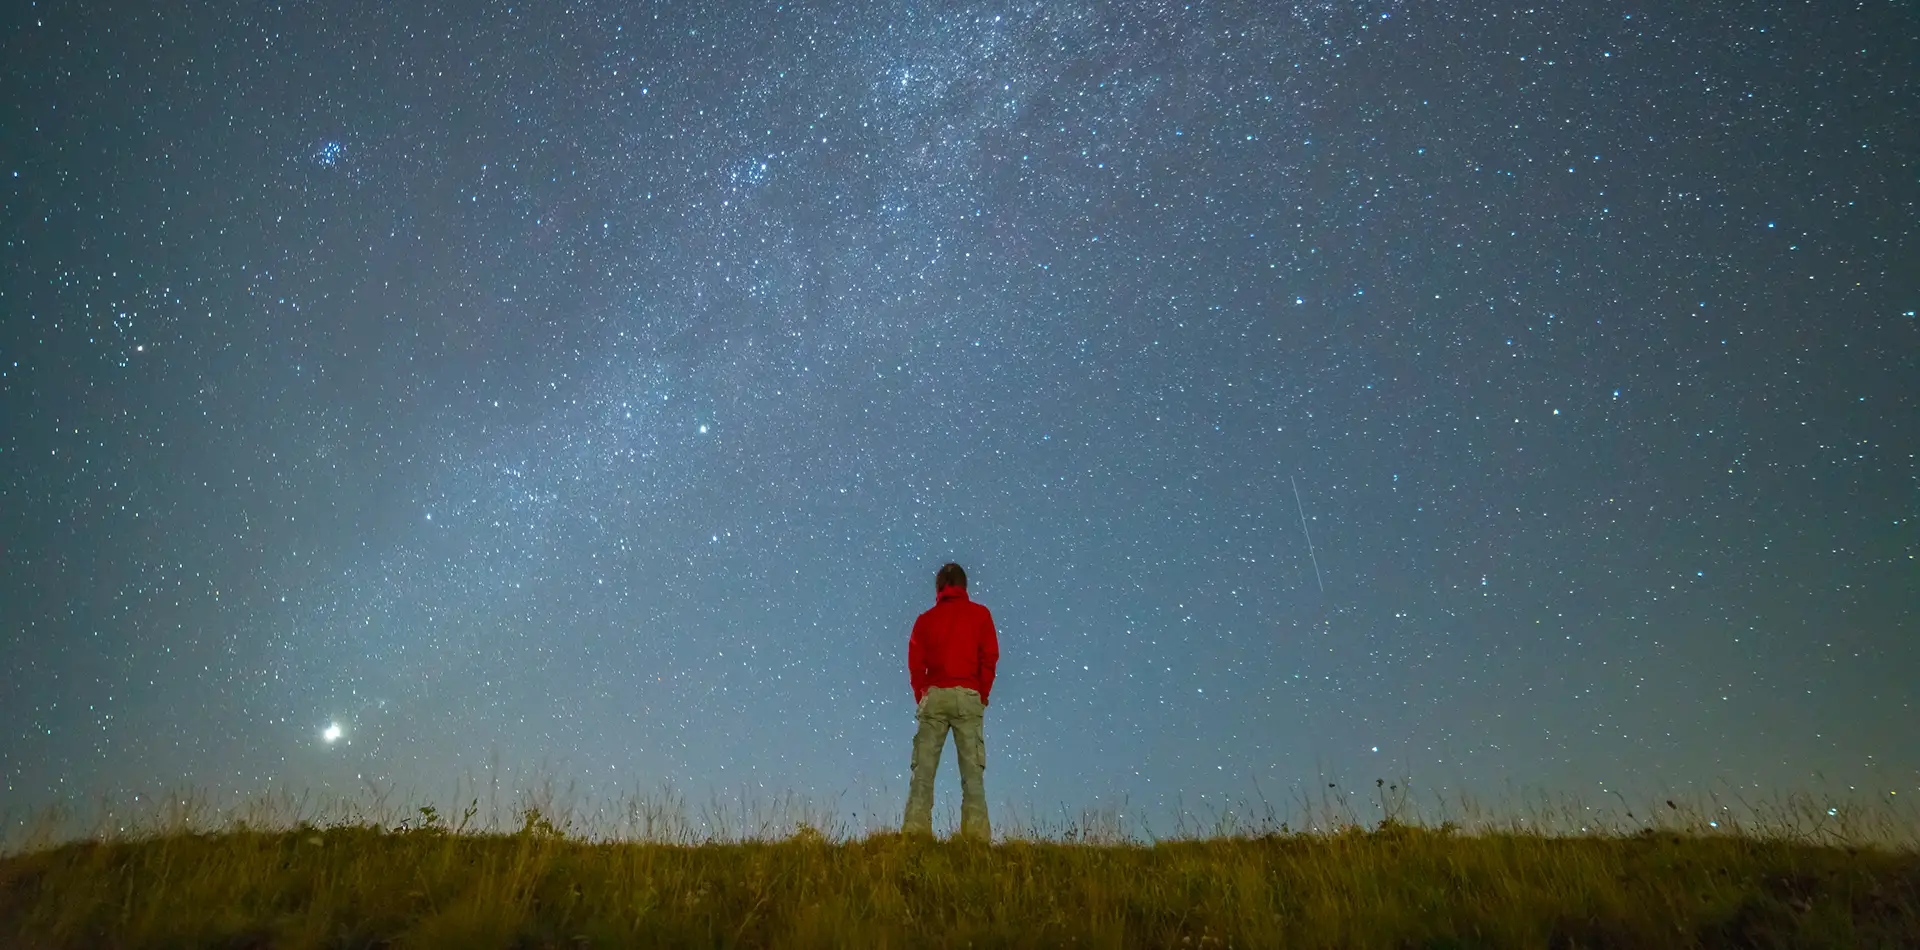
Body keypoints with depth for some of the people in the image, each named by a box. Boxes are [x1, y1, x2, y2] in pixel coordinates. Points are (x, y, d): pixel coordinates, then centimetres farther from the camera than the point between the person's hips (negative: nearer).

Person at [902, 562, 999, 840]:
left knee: (923, 766, 1)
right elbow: (989, 657, 1)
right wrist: (982, 696, 9)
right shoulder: (979, 614, 9)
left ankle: (916, 826, -8)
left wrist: (922, 699, 12)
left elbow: (915, 663, 6)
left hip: (934, 695, 1)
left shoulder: (925, 619, 12)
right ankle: (976, 830, -11)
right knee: (972, 768, -2)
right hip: (967, 695, -1)